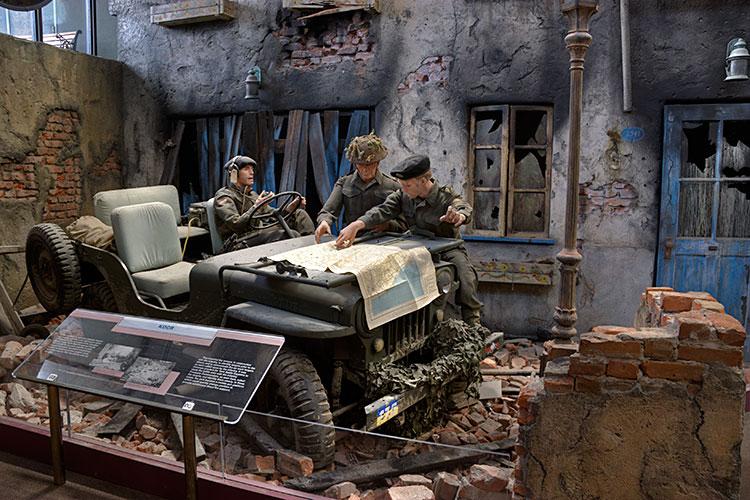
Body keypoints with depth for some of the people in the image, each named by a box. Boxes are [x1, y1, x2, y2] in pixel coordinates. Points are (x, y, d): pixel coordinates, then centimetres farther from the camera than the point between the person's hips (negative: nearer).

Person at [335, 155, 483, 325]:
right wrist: (356, 225, -40)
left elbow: (464, 207, -39)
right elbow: (383, 210, -20)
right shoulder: (403, 196, -7)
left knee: (466, 275, -29)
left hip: (448, 247, -4)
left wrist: (459, 216, -67)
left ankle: (473, 323, -13)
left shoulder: (446, 197, -18)